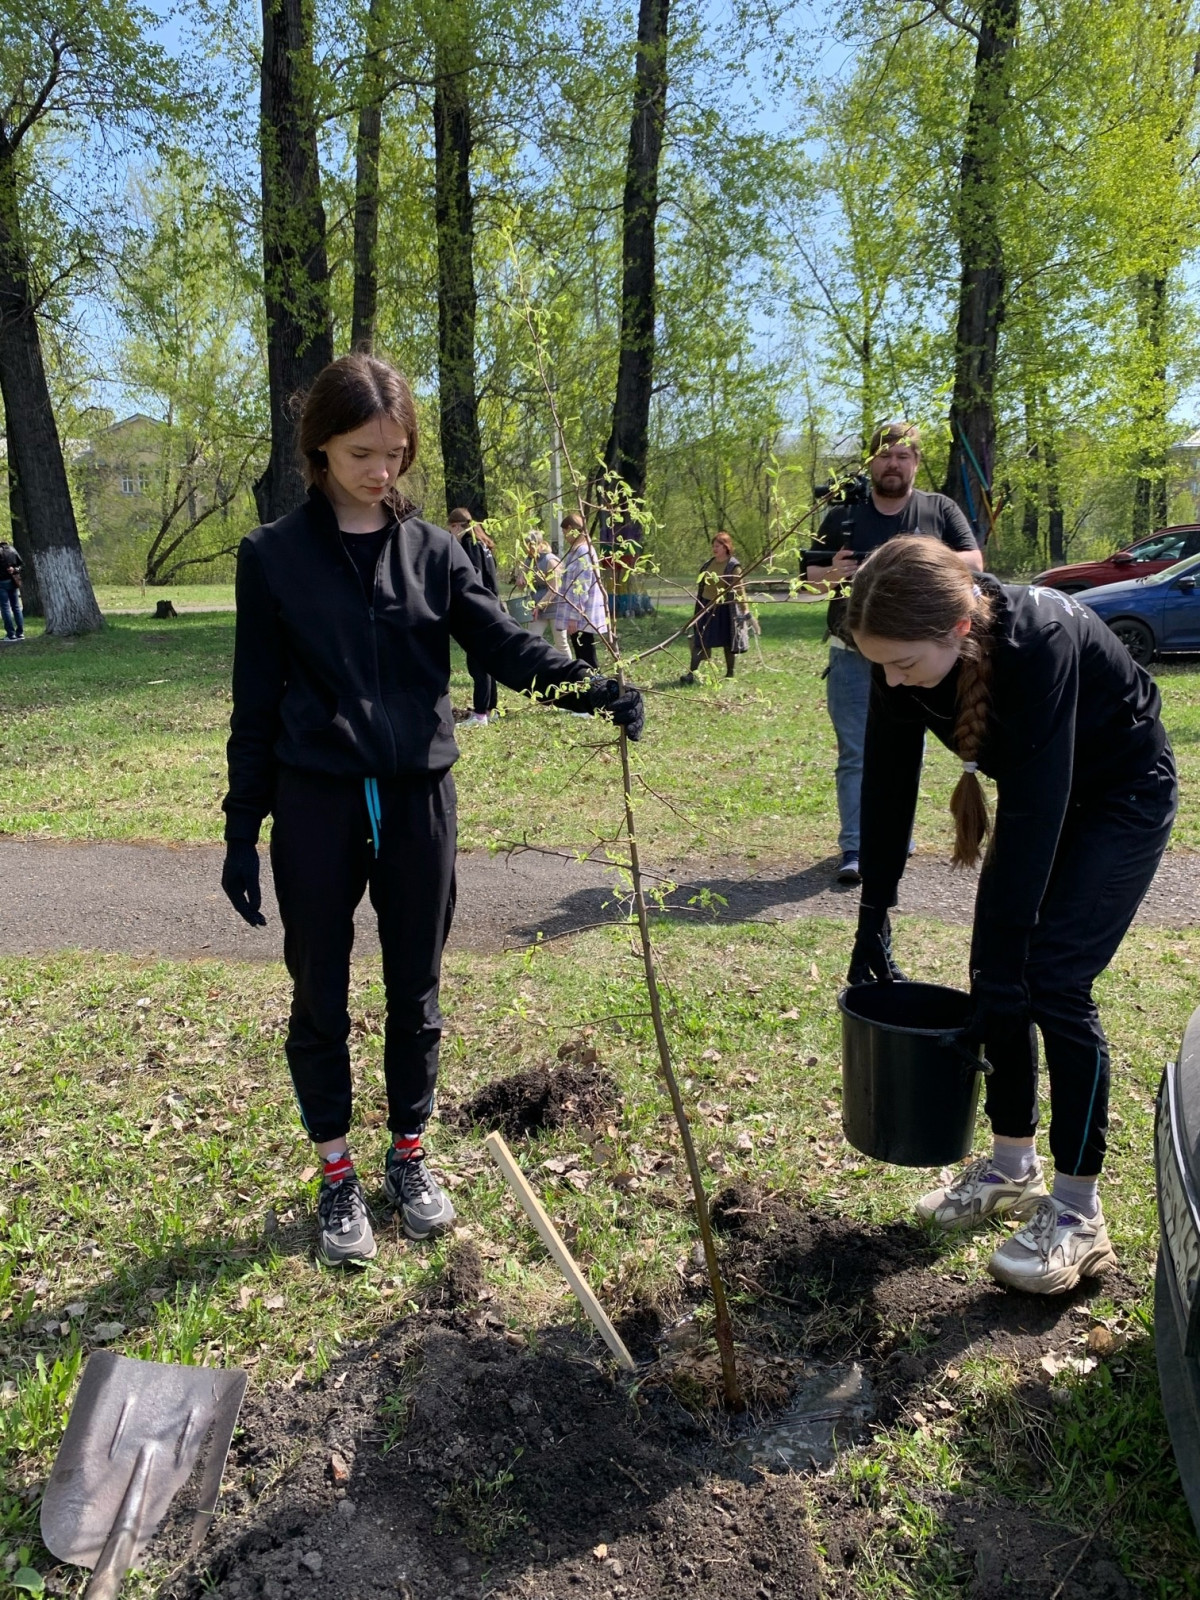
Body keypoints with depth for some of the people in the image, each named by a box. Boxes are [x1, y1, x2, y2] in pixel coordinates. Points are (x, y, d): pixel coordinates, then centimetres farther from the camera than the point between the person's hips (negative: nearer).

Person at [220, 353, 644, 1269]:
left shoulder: (434, 551, 4)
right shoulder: (275, 556, -1)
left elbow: (506, 648, -7)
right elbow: (256, 702, 0)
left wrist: (594, 690, -26)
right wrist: (242, 831, -1)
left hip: (419, 799, 2)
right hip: (316, 806, -1)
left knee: (416, 991, 13)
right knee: (321, 997, 9)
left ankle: (410, 1158, 32)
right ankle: (338, 1177, 27)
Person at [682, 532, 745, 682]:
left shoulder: (733, 566, -9)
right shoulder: (708, 563, 10)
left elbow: (739, 590, -10)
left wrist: (744, 610, -16)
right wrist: (698, 607, 18)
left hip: (725, 608, -5)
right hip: (706, 607, 5)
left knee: (727, 641, 7)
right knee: (699, 641, -2)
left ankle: (730, 674, 20)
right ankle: (691, 673, -4)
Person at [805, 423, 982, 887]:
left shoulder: (940, 510, 6)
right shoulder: (843, 516, 8)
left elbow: (974, 562, 1)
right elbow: (809, 575, 11)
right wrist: (832, 573, -13)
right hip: (853, 657, 0)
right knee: (856, 756, -3)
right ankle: (854, 848, -2)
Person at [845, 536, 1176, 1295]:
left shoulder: (1040, 641, -38)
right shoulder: (907, 653, -20)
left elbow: (1032, 813, -37)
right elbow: (888, 782, -12)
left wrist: (999, 965, -35)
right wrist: (873, 924, -10)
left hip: (1122, 797, -6)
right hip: (1040, 794, 6)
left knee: (1052, 979, -12)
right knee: (1000, 972, 3)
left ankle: (1079, 1216, 1)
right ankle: (1012, 1165, 21)